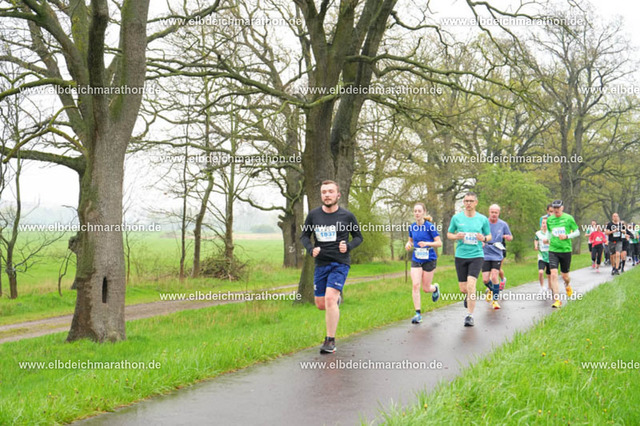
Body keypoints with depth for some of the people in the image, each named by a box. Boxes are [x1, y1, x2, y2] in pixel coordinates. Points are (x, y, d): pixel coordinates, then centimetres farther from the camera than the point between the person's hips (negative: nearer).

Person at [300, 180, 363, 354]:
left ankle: (330, 340, -9)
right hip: (321, 264, 4)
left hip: (340, 263, -3)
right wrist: (311, 249, -8)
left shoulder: (347, 216, -3)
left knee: (330, 299, -19)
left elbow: (358, 237, 8)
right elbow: (304, 236, 12)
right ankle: (336, 301, 47)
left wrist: (348, 246, -12)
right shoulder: (313, 215, 1)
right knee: (321, 304, 9)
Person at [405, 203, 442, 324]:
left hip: (429, 259, -3)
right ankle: (418, 314, -9)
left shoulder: (430, 226, -11)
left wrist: (427, 243, -26)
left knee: (426, 288, 4)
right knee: (415, 285, -12)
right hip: (416, 260, 3)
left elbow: (439, 243, -10)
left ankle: (435, 288, 42)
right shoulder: (412, 227, 4)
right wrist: (408, 244, -3)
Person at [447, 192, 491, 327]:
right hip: (460, 256, 2)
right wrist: (456, 236, -11)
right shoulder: (456, 218, 2)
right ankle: (468, 296, 43)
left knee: (471, 285, -17)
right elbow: (449, 234, 11)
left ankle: (470, 316, -5)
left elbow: (489, 236, 12)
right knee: (463, 288, 4)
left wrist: (484, 238, -12)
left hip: (477, 256, -2)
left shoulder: (483, 219, 1)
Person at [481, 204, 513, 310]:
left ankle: (495, 300, 2)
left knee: (494, 277, -14)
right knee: (485, 280, -3)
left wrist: (507, 237, -13)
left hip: (497, 255, 0)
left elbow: (510, 237, 11)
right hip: (485, 255, 0)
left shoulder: (503, 224, 0)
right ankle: (490, 289, 33)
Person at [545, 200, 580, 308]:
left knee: (565, 275, 9)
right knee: (553, 274, -13)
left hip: (566, 250, -1)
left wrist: (567, 236, -14)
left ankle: (567, 285, 47)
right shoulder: (549, 219, 5)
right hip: (553, 250, 1)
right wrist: (547, 240, 4)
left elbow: (577, 232, 2)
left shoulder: (568, 218, -4)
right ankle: (557, 300, -11)